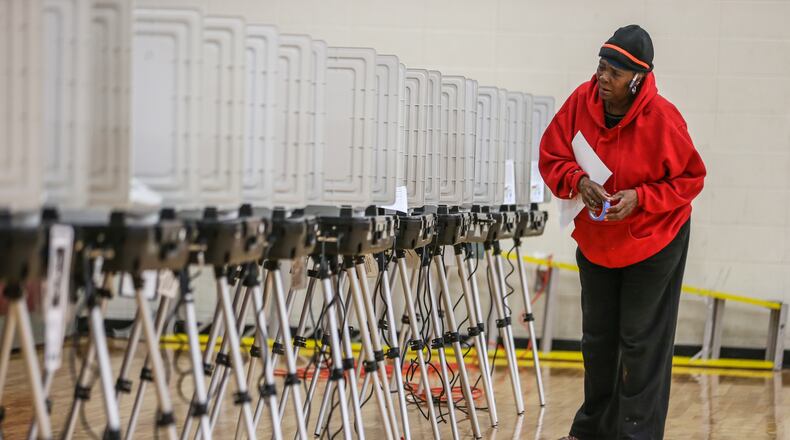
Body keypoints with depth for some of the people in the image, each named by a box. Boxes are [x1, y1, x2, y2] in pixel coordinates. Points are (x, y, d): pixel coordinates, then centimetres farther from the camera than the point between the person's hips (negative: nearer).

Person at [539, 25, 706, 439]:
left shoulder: (662, 119, -25)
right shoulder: (581, 101, -15)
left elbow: (690, 179, -13)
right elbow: (551, 156, -4)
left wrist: (640, 198, -26)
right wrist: (578, 181, -24)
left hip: (653, 245, -5)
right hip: (595, 242, 5)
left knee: (641, 344, -1)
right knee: (598, 338, 18)